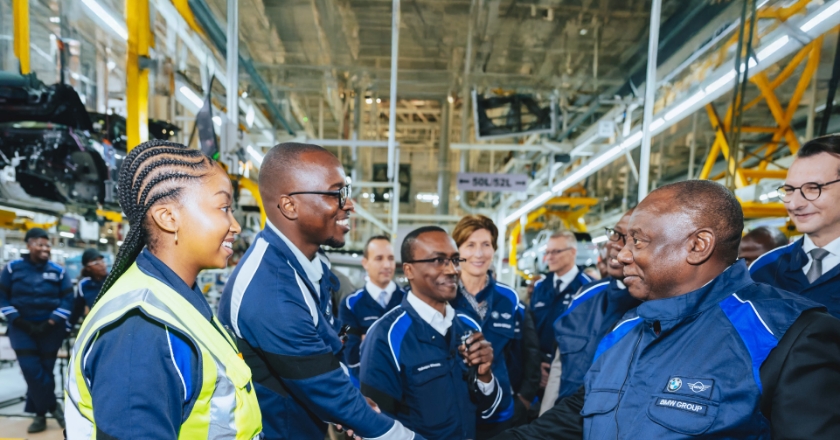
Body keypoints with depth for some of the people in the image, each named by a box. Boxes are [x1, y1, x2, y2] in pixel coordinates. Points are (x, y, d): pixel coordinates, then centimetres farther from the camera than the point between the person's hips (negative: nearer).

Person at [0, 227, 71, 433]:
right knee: (32, 372, -8)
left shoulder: (58, 271, 0)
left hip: (50, 330, 0)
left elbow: (67, 299, 0)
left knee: (44, 371, 5)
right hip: (22, 329, 0)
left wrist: (51, 323, -9)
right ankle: (53, 407, 7)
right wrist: (20, 322, -9)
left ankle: (40, 413, 20)